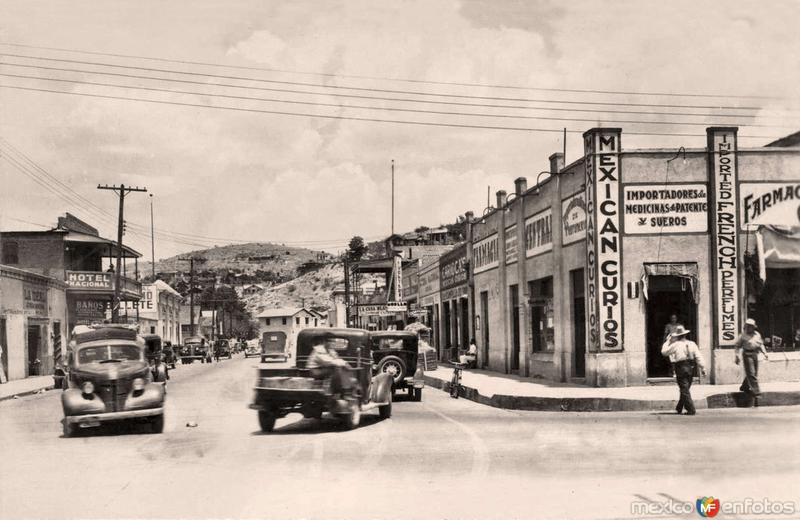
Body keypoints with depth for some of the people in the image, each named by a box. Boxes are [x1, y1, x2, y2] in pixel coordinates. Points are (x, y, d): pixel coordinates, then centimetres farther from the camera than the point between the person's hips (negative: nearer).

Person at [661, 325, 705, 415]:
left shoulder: (675, 345, -8)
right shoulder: (692, 344, 4)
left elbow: (664, 352, 2)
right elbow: (698, 357, 0)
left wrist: (668, 341, 12)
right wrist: (702, 368, 2)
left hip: (681, 369, -5)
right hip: (691, 369, 5)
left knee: (684, 390, -2)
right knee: (685, 389, 18)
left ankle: (691, 410, -10)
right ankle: (679, 408, 30)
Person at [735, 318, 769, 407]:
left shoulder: (757, 335, 10)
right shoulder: (743, 335, -4)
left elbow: (761, 345, 21)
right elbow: (737, 346, -1)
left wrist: (765, 353, 10)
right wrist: (737, 356, -10)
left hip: (755, 354, 6)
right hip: (747, 354, -6)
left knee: (754, 373, 12)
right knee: (751, 373, -10)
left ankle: (744, 387, 31)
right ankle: (756, 391, -13)